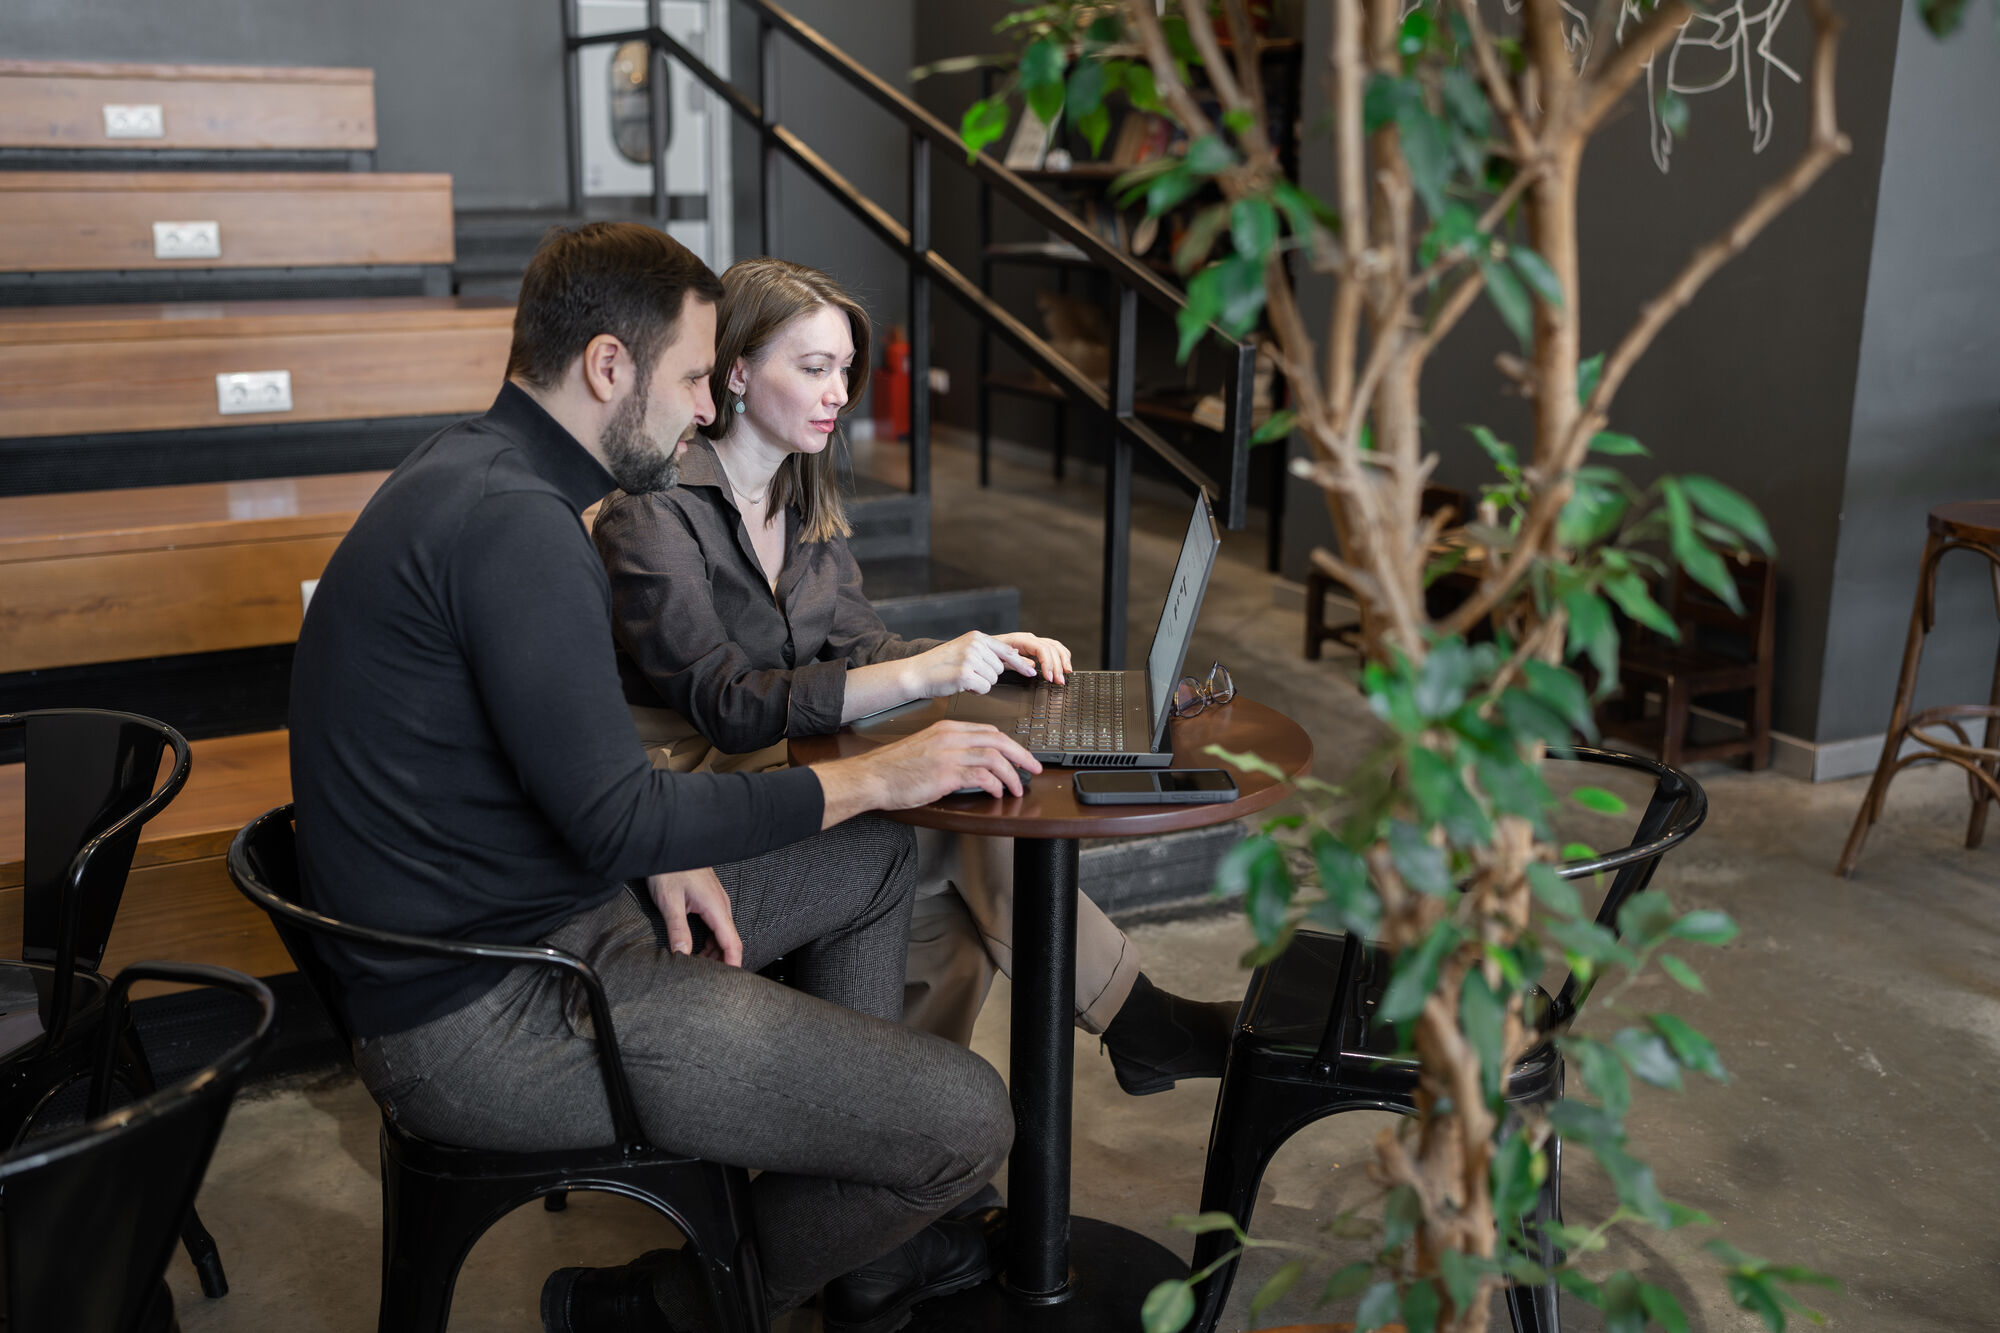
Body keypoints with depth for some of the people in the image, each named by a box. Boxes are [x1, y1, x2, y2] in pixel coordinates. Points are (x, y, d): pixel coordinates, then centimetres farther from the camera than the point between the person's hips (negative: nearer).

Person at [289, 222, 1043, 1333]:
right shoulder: (510, 523, -23)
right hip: (485, 1022, -11)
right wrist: (872, 776, -16)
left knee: (876, 862, 21)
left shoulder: (476, 475, 10)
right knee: (966, 1119, -13)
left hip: (515, 924, 11)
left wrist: (659, 849, 2)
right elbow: (617, 818, -25)